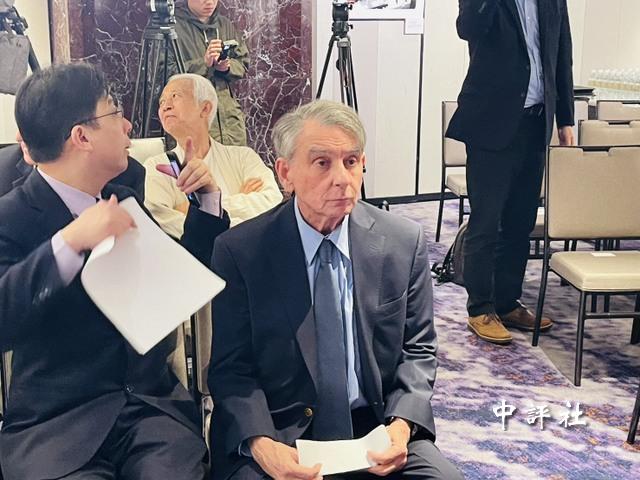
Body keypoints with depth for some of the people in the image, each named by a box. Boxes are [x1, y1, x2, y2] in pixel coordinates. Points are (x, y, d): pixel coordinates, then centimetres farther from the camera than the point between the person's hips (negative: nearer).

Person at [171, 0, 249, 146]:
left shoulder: (225, 24, 15)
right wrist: (203, 63, -21)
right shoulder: (175, 25, -3)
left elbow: (243, 64, 18)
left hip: (229, 112, 5)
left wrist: (228, 66, -4)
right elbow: (167, 71, -10)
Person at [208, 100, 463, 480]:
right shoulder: (240, 250, -7)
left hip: (375, 424, 2)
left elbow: (417, 350, 5)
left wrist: (401, 424, -12)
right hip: (278, 431, -1)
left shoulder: (405, 243, -1)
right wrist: (260, 443, -21)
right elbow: (232, 368, -4)